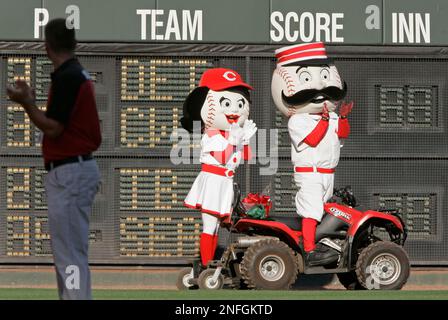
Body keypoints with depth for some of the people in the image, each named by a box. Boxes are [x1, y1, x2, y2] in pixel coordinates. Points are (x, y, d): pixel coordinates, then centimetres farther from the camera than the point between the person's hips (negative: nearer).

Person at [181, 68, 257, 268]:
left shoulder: (234, 134, 11)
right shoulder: (211, 136, -12)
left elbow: (246, 157, 9)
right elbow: (222, 158, -21)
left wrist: (245, 139, 0)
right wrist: (232, 140, -23)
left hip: (226, 184, 8)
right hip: (212, 182, -8)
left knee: (215, 228, 12)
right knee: (209, 227, -7)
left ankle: (210, 263, 17)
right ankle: (205, 265, -5)